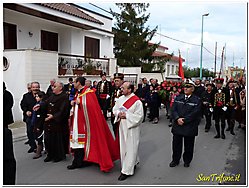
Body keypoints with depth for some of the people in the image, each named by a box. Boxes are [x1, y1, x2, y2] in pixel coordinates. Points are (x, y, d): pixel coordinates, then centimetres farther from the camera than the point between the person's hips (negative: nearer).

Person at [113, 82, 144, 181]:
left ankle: (127, 170, 11)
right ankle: (133, 162, 38)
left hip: (131, 128, -7)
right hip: (122, 127, 7)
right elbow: (115, 109, 12)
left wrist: (127, 116, -20)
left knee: (130, 148, 1)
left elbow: (139, 116, -15)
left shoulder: (136, 101, -16)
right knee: (123, 146, 16)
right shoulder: (120, 99, 3)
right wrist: (119, 114, -10)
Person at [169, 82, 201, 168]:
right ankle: (175, 160, 31)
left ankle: (187, 161, 33)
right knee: (176, 144, 13)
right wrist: (178, 119, -16)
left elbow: (194, 113, -14)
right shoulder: (178, 98, 6)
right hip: (177, 126, 3)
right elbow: (174, 110, 1)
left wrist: (184, 120, -17)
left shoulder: (197, 100, -7)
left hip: (189, 127, -3)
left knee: (188, 146, 12)